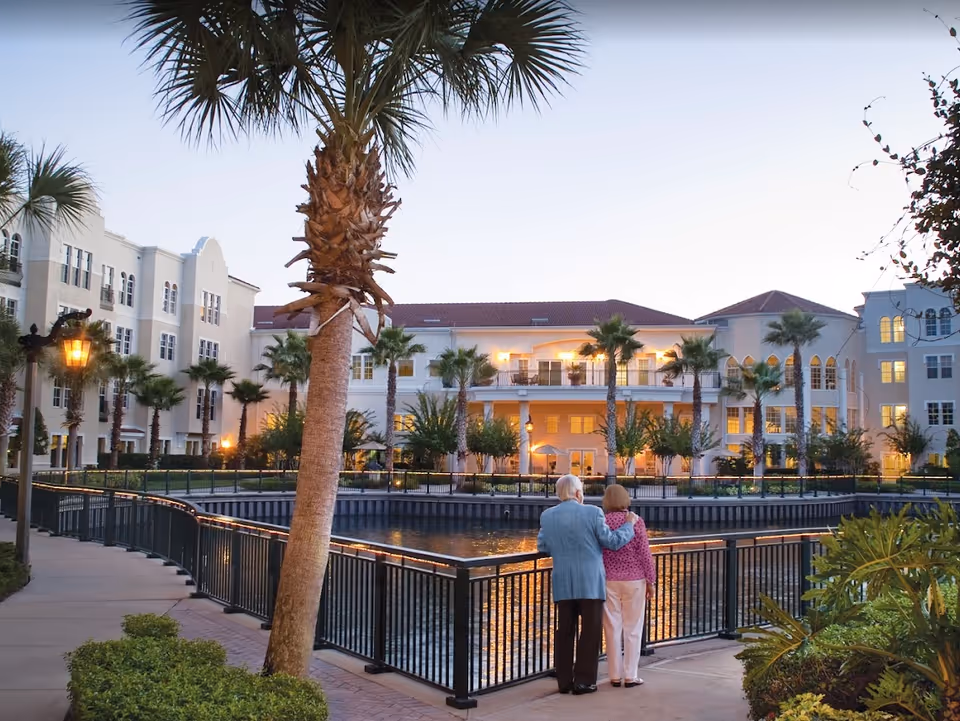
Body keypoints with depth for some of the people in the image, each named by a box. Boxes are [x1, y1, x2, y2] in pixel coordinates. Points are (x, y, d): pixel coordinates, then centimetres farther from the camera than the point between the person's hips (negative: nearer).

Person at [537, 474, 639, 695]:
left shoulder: (547, 516, 1)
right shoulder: (592, 513, -9)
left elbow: (542, 547, 8)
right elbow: (612, 542, -4)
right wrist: (629, 525, 12)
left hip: (563, 584, 4)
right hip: (590, 583, -3)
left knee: (564, 632, 11)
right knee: (590, 631, 6)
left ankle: (564, 681, 15)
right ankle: (583, 681, 7)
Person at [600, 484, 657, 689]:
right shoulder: (636, 522, -9)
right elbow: (645, 554, -8)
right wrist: (651, 581, 1)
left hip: (609, 580, 2)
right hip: (634, 580, -2)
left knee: (612, 628, 7)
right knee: (632, 628, 6)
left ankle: (615, 676, 12)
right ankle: (630, 676, 8)